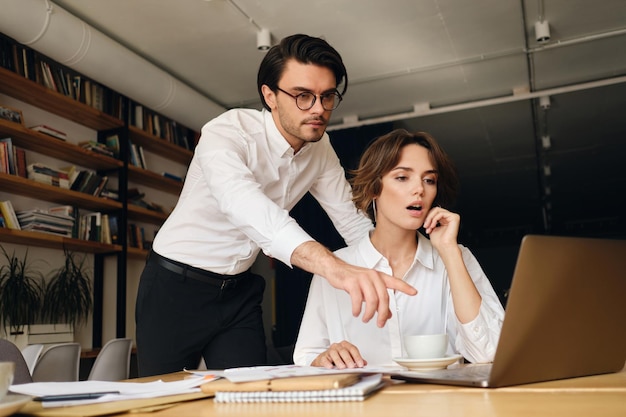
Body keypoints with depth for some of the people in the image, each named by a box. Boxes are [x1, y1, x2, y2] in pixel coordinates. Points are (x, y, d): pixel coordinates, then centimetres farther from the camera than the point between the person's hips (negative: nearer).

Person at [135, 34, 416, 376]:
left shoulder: (321, 150, -5)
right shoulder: (227, 133, -25)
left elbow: (355, 225, -1)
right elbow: (241, 200, -46)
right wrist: (332, 266, -61)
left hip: (239, 291, 5)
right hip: (176, 285, -4)